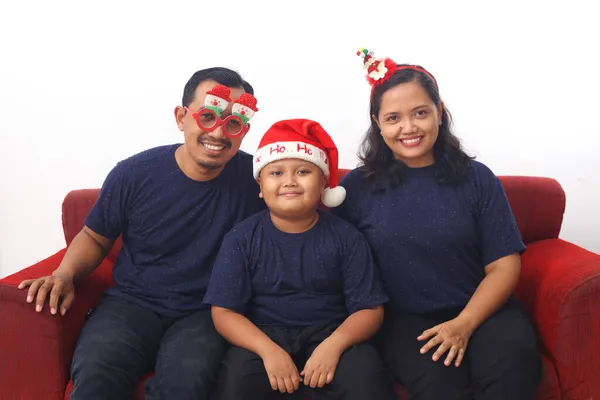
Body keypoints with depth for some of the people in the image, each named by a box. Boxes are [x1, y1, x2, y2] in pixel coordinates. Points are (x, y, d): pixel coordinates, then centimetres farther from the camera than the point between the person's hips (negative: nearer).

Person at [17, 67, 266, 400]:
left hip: (205, 314, 0)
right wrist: (65, 274, -7)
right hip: (132, 302, 1)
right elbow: (94, 237, 11)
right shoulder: (134, 174, -4)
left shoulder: (254, 177, -5)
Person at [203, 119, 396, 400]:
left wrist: (333, 345, -20)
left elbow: (370, 309, -1)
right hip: (262, 336, 1)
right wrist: (269, 350, -20)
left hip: (330, 334, 0)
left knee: (365, 374, -28)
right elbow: (224, 312, -5)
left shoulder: (346, 238, 0)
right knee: (237, 377, -28)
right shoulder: (241, 239, 0)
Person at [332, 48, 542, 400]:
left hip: (481, 311, 1)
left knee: (513, 363, -31)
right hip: (403, 319, 0)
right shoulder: (357, 186, 4)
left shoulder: (477, 179, 4)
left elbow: (504, 266, 1)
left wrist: (463, 324, -13)